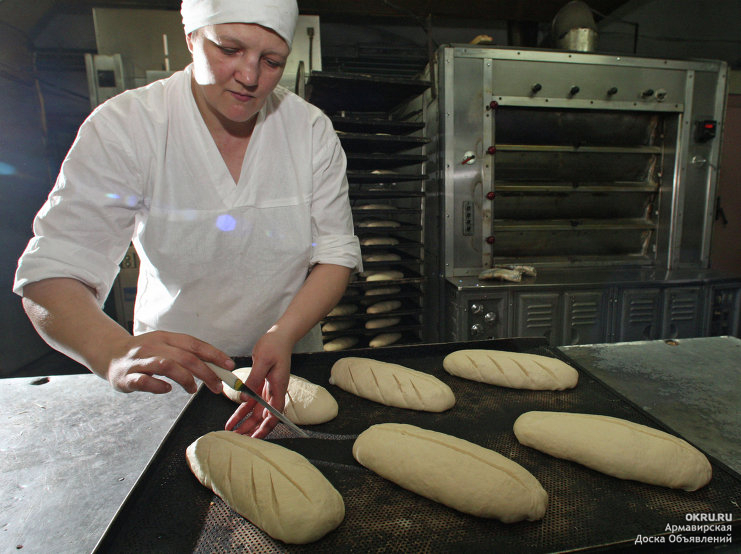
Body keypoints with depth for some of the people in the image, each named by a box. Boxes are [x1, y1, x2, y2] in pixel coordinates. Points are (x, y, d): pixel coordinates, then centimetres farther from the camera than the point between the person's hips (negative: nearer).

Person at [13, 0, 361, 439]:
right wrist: (116, 351, -42)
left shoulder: (311, 129, -9)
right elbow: (52, 272, -21)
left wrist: (284, 334, -28)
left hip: (288, 365, 3)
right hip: (175, 379, -1)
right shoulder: (124, 127, -16)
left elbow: (336, 254, -11)